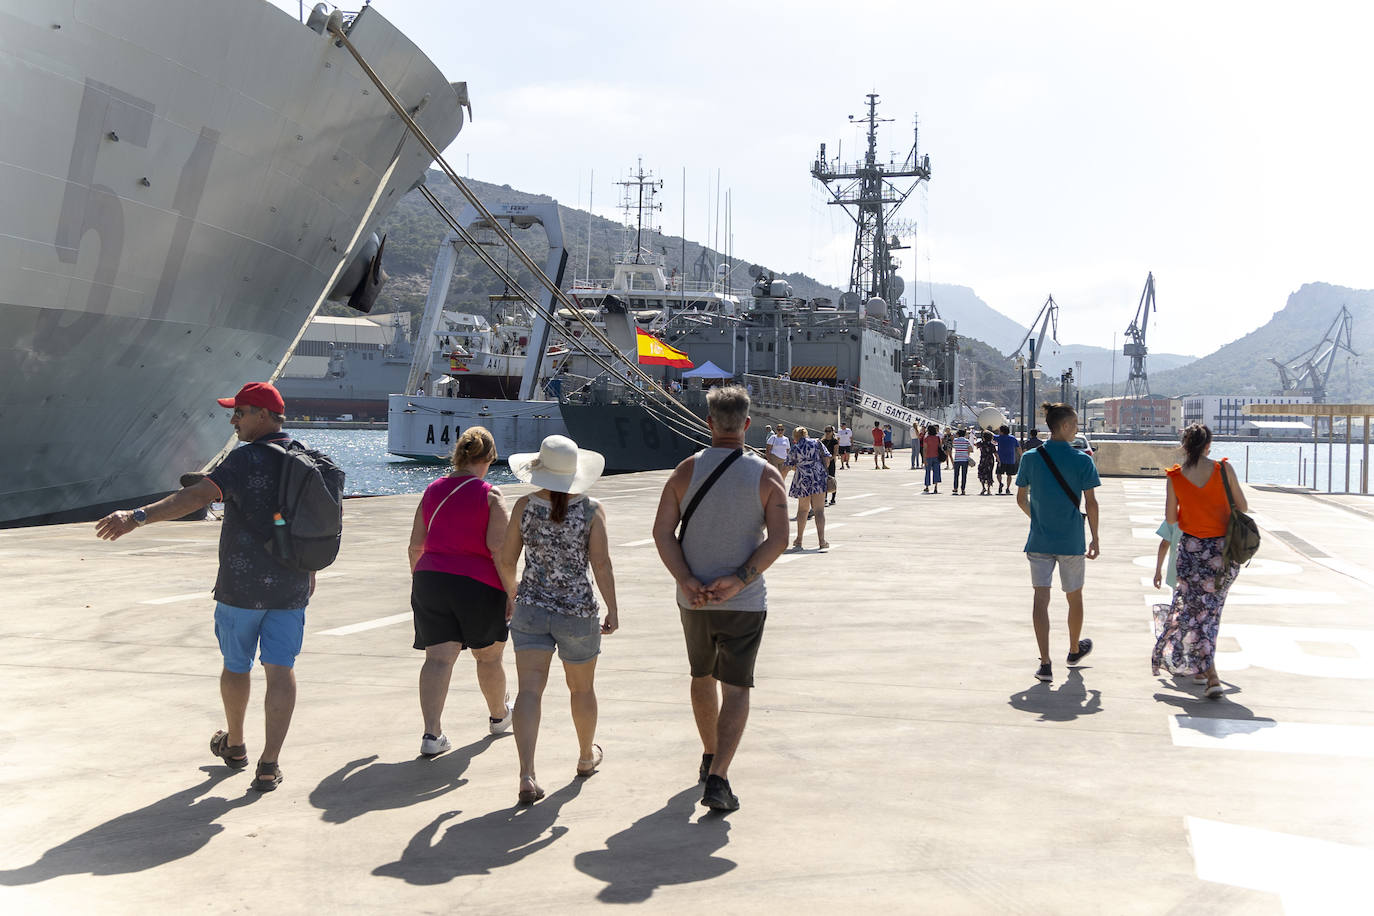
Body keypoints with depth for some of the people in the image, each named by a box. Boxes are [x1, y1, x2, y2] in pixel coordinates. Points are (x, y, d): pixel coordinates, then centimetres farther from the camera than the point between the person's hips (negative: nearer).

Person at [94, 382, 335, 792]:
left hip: (242, 587, -4)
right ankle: (269, 764, 0)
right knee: (281, 671, 3)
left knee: (236, 666, 15)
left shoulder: (246, 460, -15)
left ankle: (234, 744, 34)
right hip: (291, 588, 4)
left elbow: (198, 495, -30)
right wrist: (309, 569, 31)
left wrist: (138, 516, -38)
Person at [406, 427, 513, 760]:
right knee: (488, 656, 17)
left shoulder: (433, 491, 7)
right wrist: (510, 591, -9)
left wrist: (418, 581, 23)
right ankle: (499, 715, 38)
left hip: (430, 579, 3)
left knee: (438, 657, -1)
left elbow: (415, 545, 10)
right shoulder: (490, 495, -7)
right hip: (478, 583, -3)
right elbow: (498, 547, -14)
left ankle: (431, 733, -13)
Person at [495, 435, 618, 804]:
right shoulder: (591, 510, -8)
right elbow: (601, 565, -12)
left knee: (530, 689, -4)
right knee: (582, 688, 20)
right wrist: (613, 610, -4)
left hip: (530, 608, 1)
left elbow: (505, 560, 2)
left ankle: (527, 774, -19)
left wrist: (513, 594, 20)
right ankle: (586, 756, 41)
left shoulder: (525, 506, -2)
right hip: (579, 610, -1)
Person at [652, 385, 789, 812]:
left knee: (702, 676, 22)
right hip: (745, 602, -3)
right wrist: (739, 579, -16)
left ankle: (710, 757, 39)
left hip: (694, 598, 3)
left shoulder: (687, 470, -1)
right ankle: (717, 778, -14)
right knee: (735, 688, 0)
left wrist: (686, 580, -12)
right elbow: (778, 539, -14)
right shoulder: (767, 476, -5)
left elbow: (662, 531, -7)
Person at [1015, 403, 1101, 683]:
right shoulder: (1082, 460, -8)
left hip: (1040, 541, 1)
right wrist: (1095, 538, 4)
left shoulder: (1031, 458, -1)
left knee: (1041, 599, 0)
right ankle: (1074, 650, 38)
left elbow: (1021, 498, 6)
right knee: (1074, 597, 18)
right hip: (1071, 541, -1)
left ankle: (1045, 663, -9)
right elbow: (1090, 503, -7)